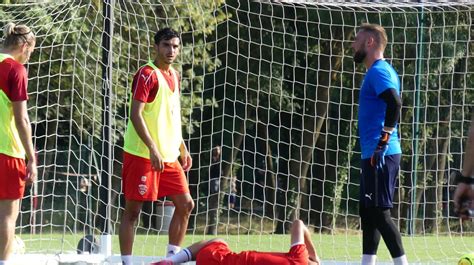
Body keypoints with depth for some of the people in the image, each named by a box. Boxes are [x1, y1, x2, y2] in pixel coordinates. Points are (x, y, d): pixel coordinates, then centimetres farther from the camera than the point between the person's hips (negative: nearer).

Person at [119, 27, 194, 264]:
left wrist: (182, 148, 20)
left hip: (169, 156, 8)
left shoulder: (174, 76, 14)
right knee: (132, 209, -3)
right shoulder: (147, 75, -11)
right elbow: (136, 115, -18)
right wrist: (152, 149, -24)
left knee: (185, 204, 5)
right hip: (142, 154, -8)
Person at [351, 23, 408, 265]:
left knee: (379, 213, -11)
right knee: (368, 213, 13)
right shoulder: (379, 71, 19)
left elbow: (395, 103, -27)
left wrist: (384, 138, -24)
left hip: (380, 154, -10)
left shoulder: (379, 72, -12)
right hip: (374, 154, 10)